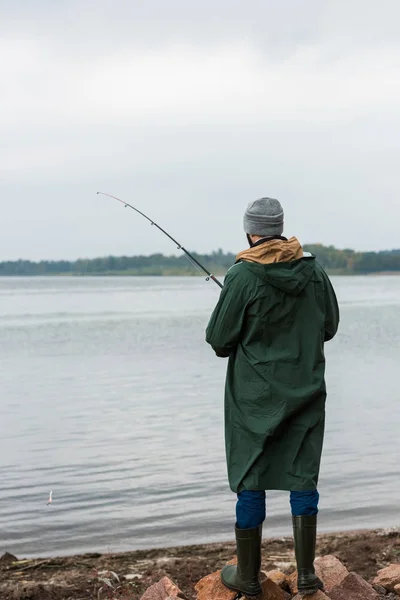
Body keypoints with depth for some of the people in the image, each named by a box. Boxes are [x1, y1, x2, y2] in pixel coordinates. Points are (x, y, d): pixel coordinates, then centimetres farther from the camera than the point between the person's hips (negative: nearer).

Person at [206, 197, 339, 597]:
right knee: (303, 477, 10)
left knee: (250, 481, 6)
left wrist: (230, 345, 11)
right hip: (306, 391, 3)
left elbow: (219, 339, -11)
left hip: (255, 396, -3)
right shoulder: (314, 271, -2)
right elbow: (329, 327, 9)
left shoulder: (242, 276, -14)